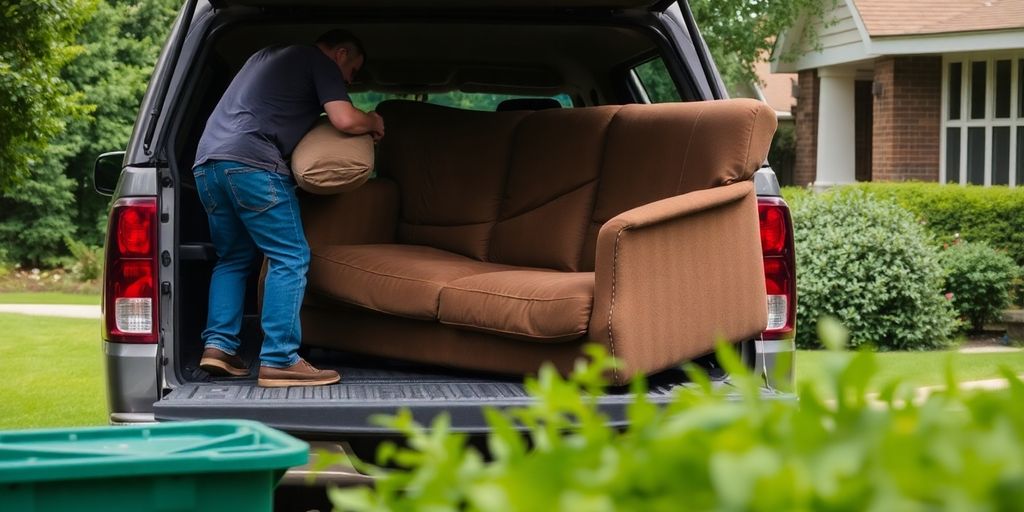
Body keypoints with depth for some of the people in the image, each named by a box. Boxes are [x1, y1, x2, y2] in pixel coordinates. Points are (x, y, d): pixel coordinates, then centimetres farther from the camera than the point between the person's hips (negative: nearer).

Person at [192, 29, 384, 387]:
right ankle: (279, 361, -12)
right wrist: (374, 122, 17)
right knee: (290, 259, -5)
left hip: (206, 160, 8)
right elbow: (345, 120, -4)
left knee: (233, 258, 19)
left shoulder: (268, 56, 33)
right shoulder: (320, 62, 8)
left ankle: (217, 345, 6)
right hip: (252, 162, -8)